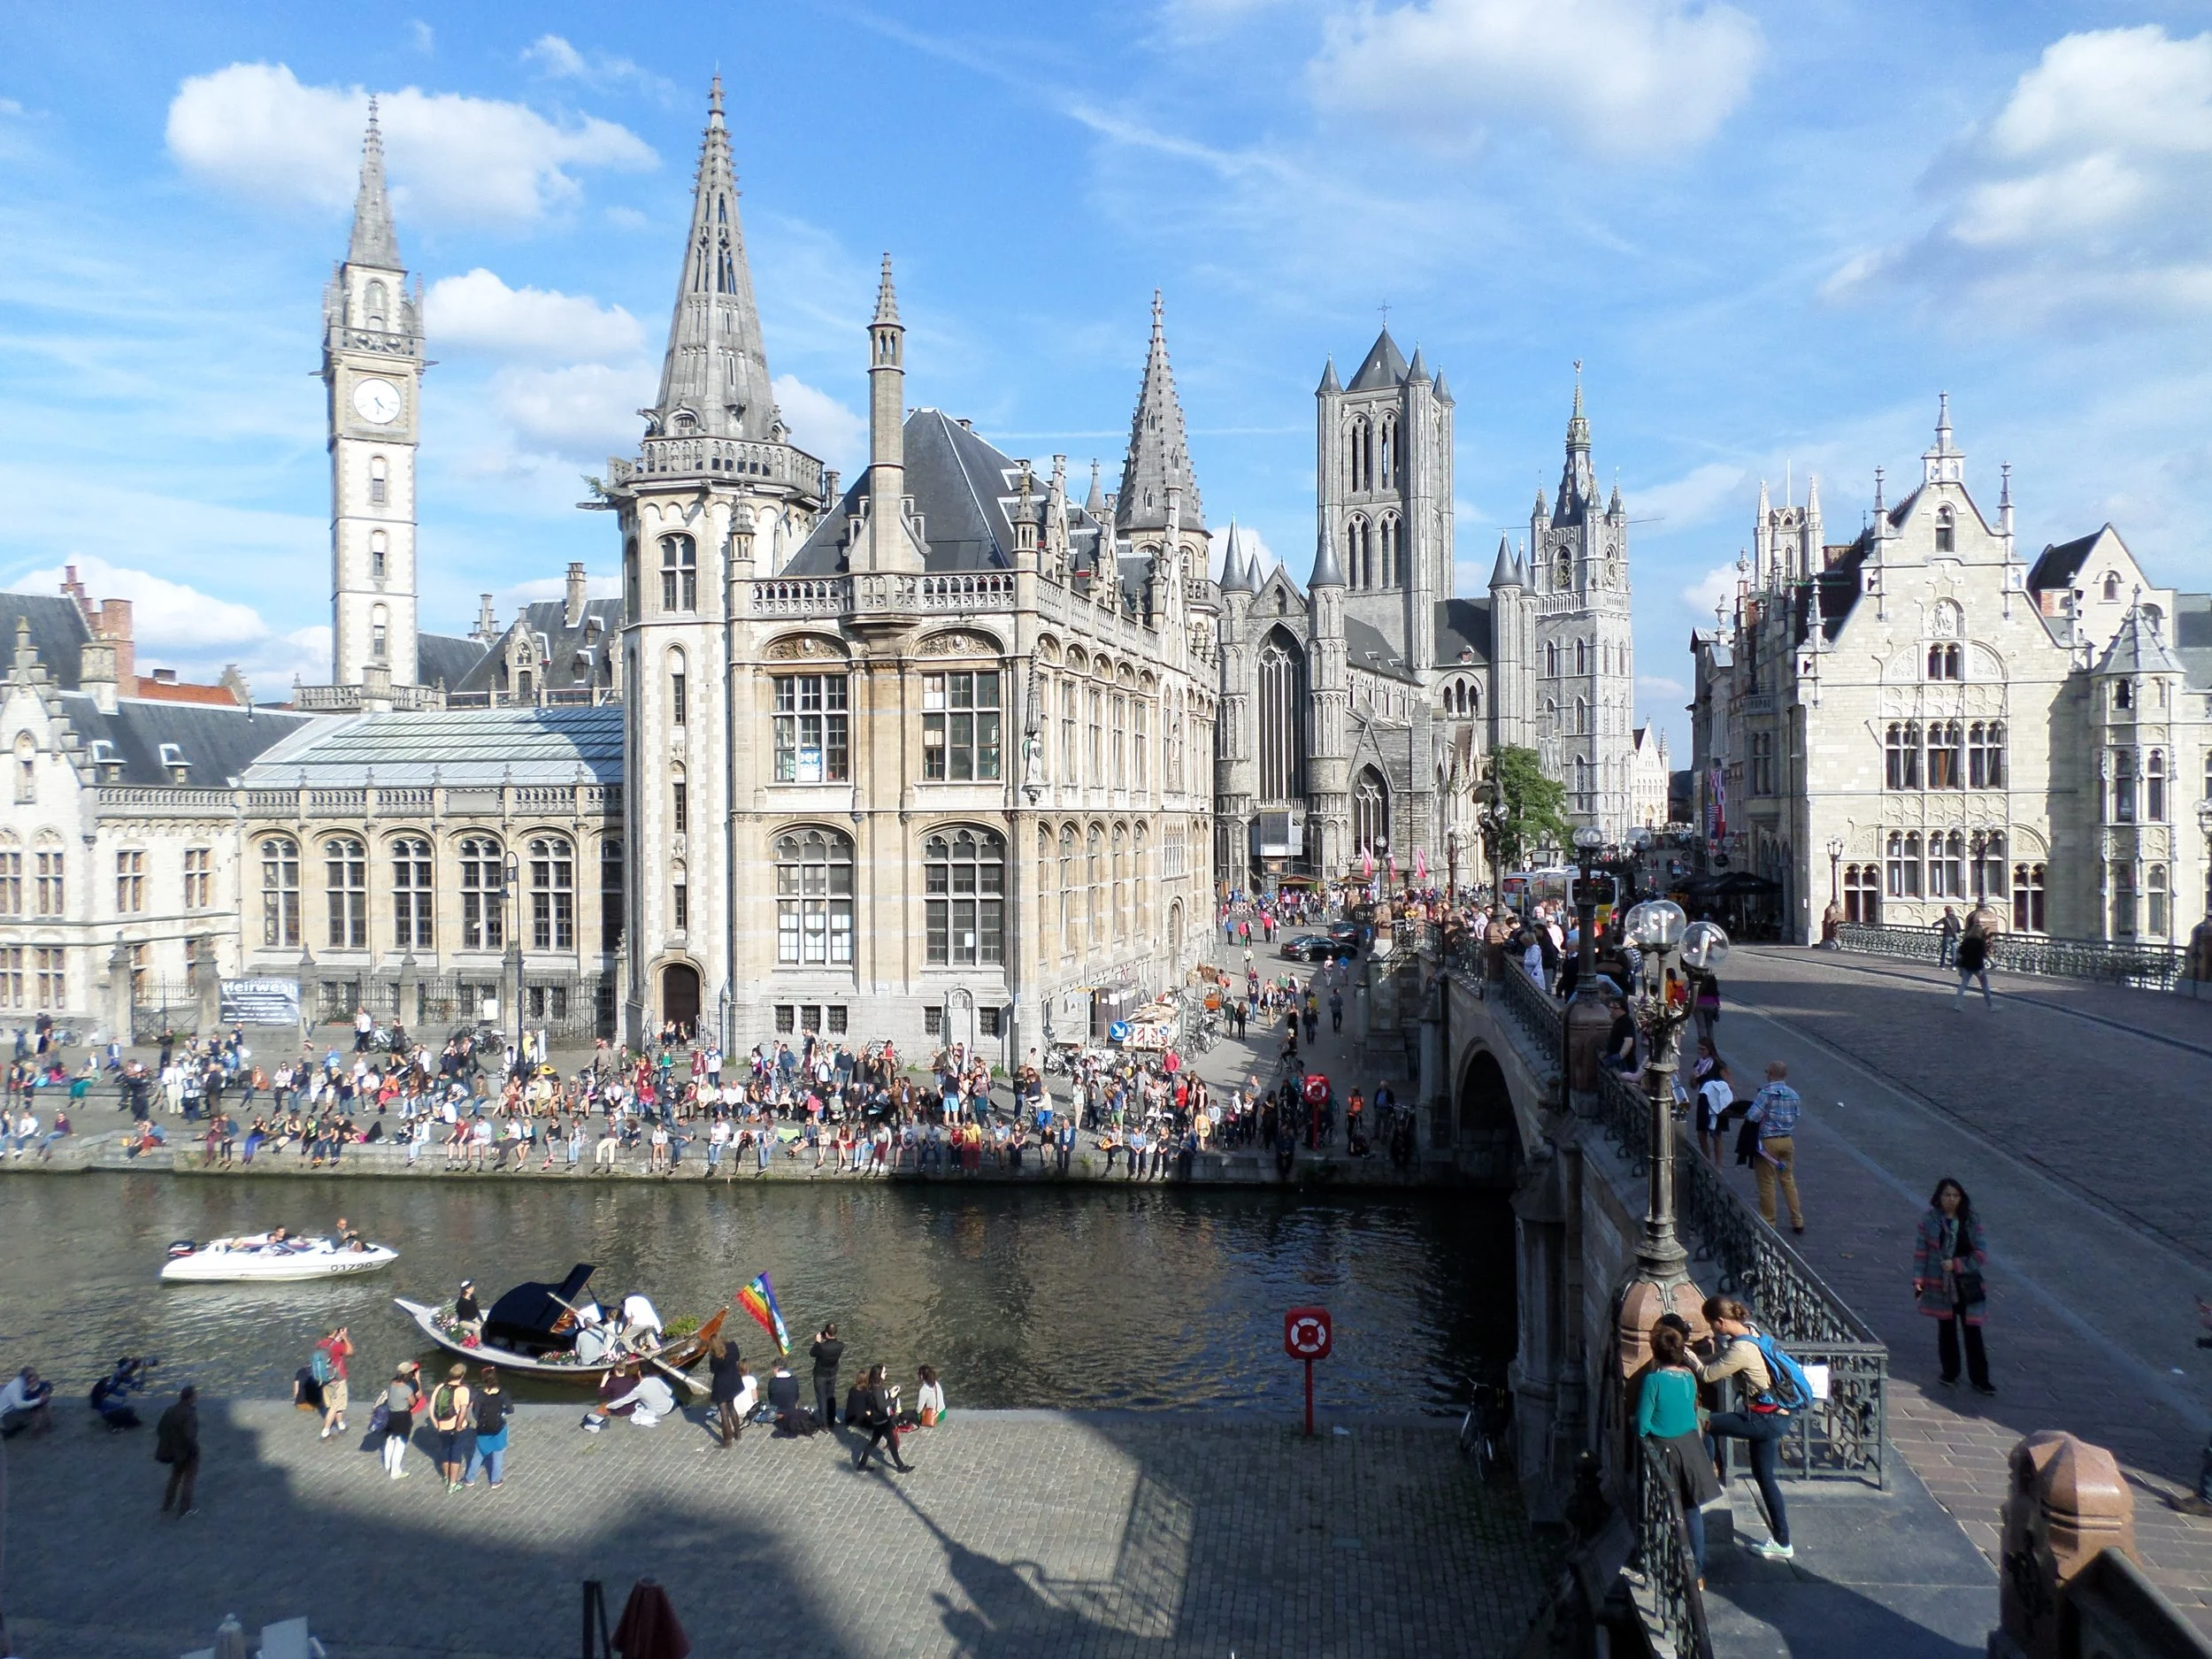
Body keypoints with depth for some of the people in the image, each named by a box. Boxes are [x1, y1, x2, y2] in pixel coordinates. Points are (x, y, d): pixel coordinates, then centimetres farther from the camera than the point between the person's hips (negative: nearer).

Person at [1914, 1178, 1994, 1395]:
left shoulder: (1971, 1221, -4)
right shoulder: (1929, 1220, -4)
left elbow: (1981, 1255, -4)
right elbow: (1920, 1252, -2)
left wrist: (1957, 1264, -15)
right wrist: (1918, 1281, -8)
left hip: (1967, 1285, 0)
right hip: (1940, 1285, 0)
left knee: (1973, 1331, 0)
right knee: (1946, 1329, 12)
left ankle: (1979, 1379, 10)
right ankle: (1950, 1373, 27)